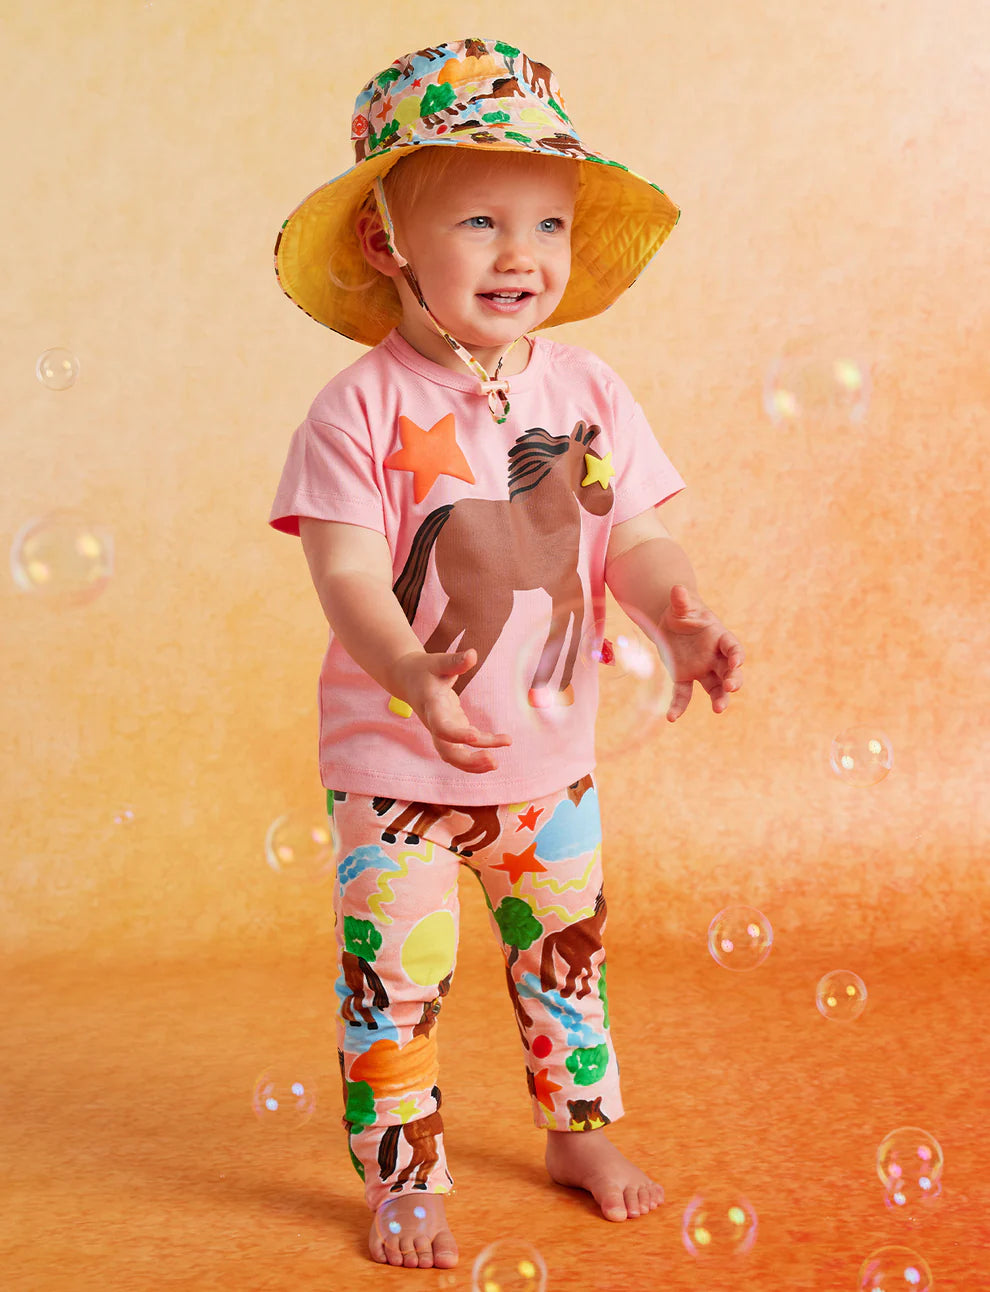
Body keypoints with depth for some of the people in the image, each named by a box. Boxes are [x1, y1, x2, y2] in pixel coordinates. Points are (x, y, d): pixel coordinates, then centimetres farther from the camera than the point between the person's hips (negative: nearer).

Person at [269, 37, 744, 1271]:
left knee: (566, 950, 20)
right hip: (394, 759, -4)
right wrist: (416, 678, -40)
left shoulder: (587, 392, -3)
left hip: (550, 751, 4)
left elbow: (636, 540, -2)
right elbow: (348, 575, -22)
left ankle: (581, 1133, 42)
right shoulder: (363, 408, -16)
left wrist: (683, 623, -23)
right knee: (395, 977, 4)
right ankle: (402, 1184, 25)